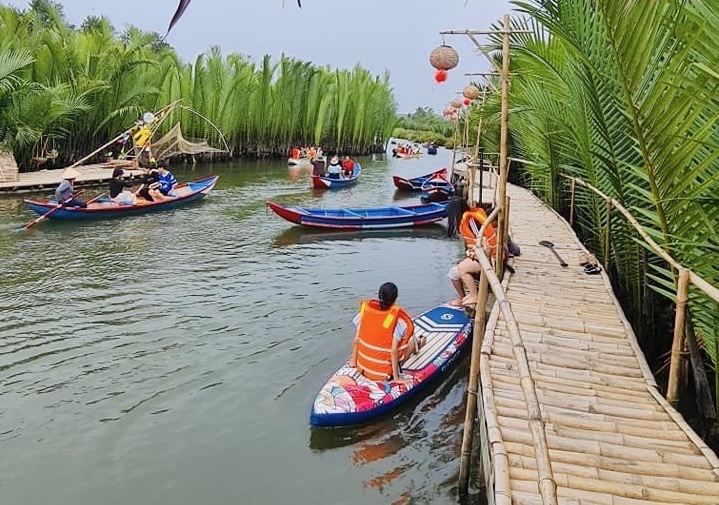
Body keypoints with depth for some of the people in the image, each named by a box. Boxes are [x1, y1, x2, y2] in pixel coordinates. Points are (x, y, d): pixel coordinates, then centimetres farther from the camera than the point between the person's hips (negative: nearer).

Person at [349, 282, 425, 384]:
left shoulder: (365, 309, -9)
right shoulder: (397, 319, -20)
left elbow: (356, 340, -2)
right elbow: (394, 351, -21)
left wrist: (353, 360, 12)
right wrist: (396, 377, -12)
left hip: (362, 368, 5)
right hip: (383, 374, -5)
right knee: (412, 340, 11)